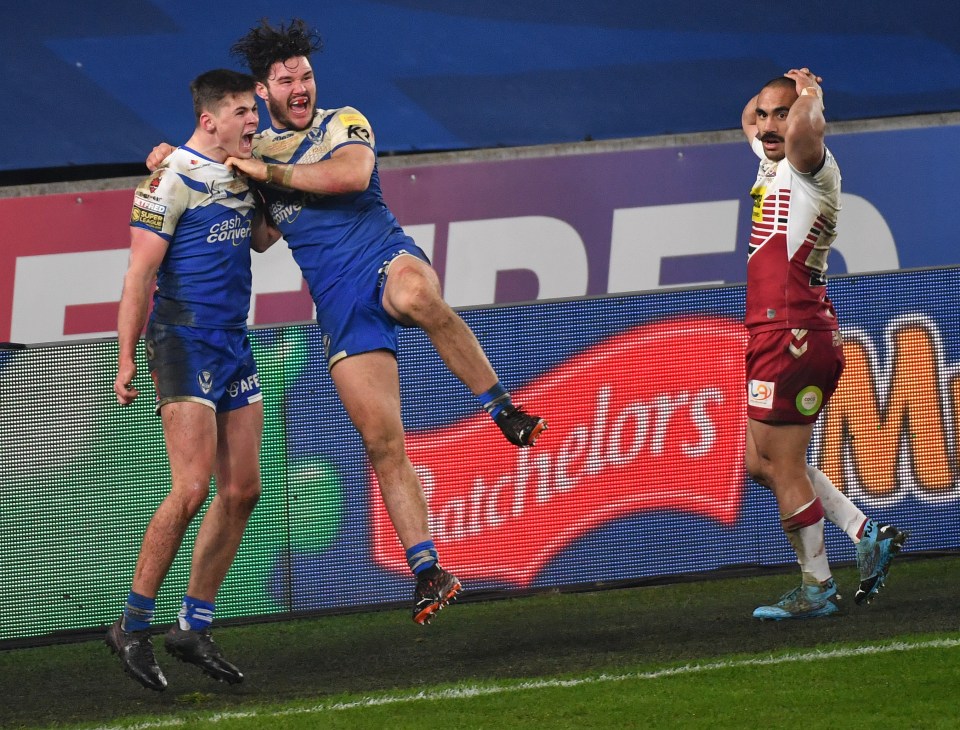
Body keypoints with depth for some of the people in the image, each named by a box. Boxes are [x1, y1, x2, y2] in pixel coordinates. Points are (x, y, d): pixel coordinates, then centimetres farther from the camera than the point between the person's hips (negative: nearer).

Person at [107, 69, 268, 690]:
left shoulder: (241, 173, 12)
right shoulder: (173, 178, -11)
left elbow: (259, 238, 29)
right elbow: (140, 272, -12)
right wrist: (126, 359, -15)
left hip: (235, 344, 8)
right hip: (185, 341, -8)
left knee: (242, 490, 5)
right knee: (191, 490, -15)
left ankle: (194, 629, 13)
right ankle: (133, 627, -5)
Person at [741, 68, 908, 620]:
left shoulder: (811, 168, -11)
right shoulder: (772, 163, 16)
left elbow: (806, 128, -36)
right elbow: (752, 120, 38)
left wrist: (808, 94, -16)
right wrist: (772, 92, 20)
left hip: (793, 336, -10)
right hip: (776, 333, 10)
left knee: (783, 465, -5)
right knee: (763, 462, 15)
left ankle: (818, 590, 2)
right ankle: (869, 534, 17)